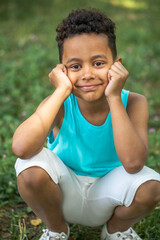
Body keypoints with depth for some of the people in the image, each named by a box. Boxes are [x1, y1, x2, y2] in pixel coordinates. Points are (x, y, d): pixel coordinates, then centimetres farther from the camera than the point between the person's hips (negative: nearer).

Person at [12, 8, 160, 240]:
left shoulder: (133, 103, -20)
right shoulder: (59, 105, -21)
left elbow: (133, 163, -37)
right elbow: (21, 148, -40)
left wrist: (114, 98, -37)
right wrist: (61, 92, -37)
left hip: (108, 196, 1)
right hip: (64, 195, 0)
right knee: (31, 168, -30)